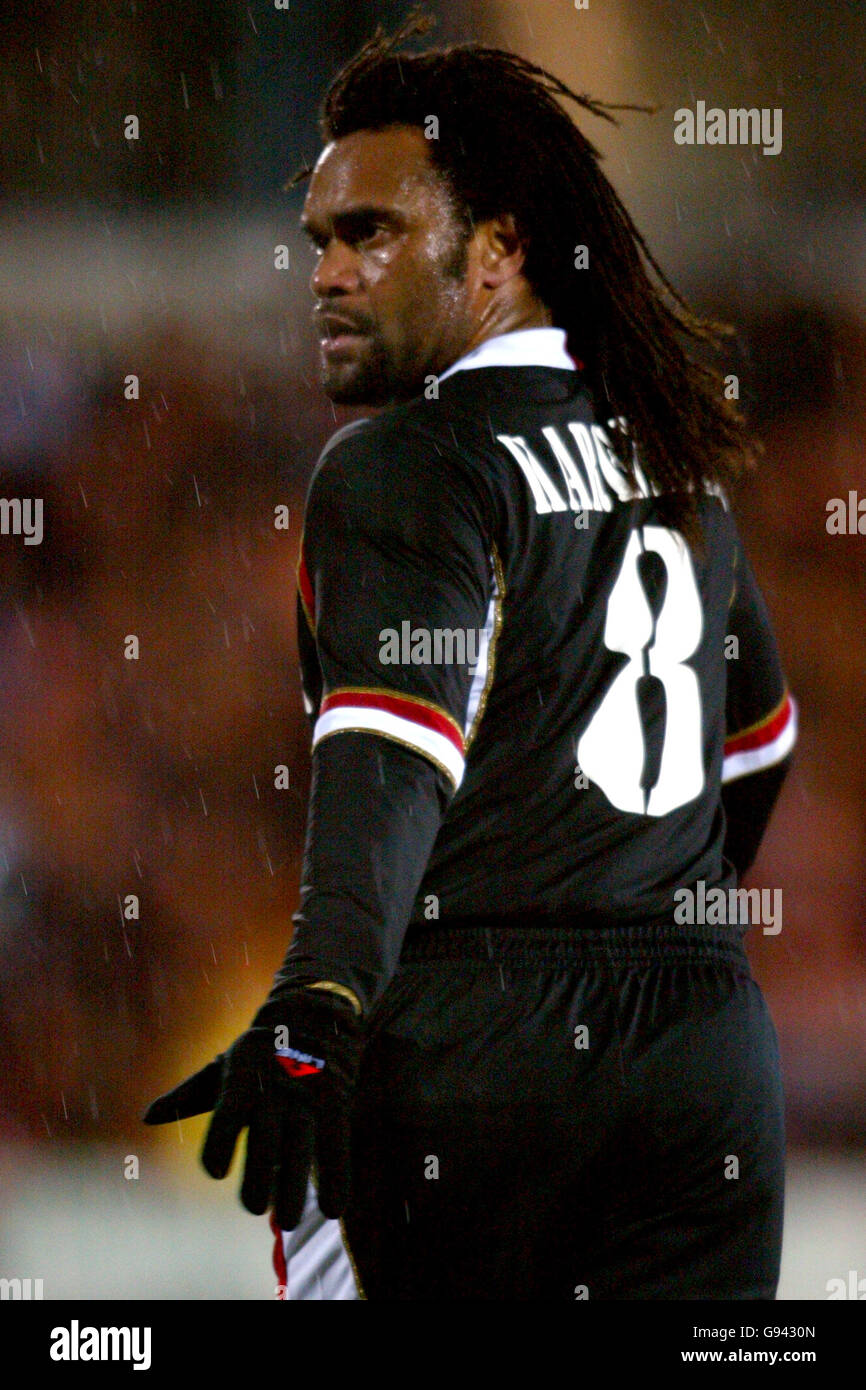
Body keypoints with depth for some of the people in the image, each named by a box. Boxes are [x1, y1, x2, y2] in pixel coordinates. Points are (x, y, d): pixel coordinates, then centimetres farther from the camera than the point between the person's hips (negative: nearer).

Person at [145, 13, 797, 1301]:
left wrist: (319, 1007, -37)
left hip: (473, 1043, -6)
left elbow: (399, 747, -24)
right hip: (713, 1040, 6)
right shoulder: (678, 464, 17)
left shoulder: (406, 469, -6)